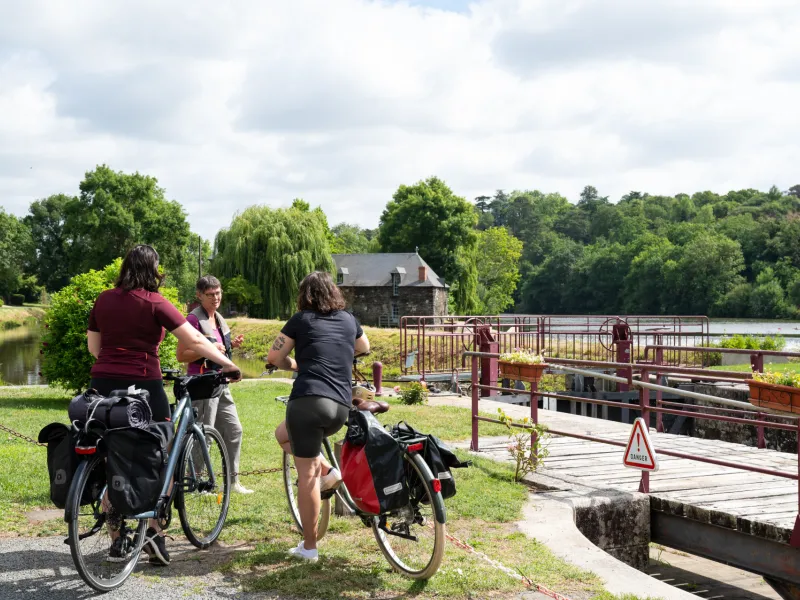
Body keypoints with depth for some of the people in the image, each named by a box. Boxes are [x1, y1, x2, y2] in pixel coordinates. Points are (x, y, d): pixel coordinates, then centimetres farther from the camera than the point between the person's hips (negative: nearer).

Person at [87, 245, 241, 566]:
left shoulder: (104, 299, 8)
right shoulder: (154, 302, -6)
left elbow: (93, 345, 16)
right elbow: (195, 340, -9)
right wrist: (228, 364, -2)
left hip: (104, 384, 4)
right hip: (143, 385, -4)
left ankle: (117, 541, 13)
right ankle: (154, 529, 3)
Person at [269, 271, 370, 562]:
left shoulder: (301, 320, 6)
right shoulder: (348, 319, 18)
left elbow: (274, 357, 5)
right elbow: (365, 347, 37)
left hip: (307, 400, -5)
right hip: (341, 408, 5)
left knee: (306, 474, 2)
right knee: (283, 434, 29)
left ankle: (309, 546, 6)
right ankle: (328, 471, 12)